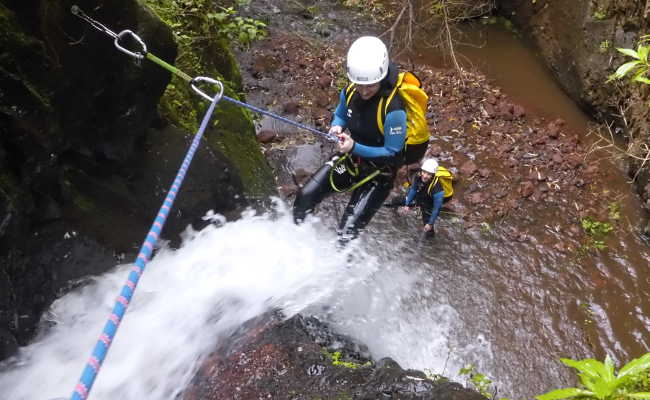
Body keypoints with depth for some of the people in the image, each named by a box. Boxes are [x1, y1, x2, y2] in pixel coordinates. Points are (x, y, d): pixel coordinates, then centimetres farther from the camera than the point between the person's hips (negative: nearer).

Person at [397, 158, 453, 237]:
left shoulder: (437, 189, -43)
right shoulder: (419, 176, -29)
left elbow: (437, 208, -34)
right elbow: (413, 189, -11)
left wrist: (430, 223, -29)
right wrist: (407, 205, -9)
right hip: (427, 192, 5)